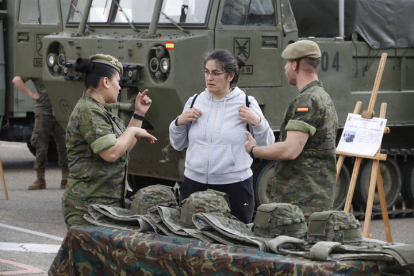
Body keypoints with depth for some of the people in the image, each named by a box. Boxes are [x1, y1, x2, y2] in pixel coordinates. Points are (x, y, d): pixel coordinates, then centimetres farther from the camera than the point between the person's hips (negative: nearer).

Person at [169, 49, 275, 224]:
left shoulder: (247, 104, 0)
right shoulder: (195, 102, 8)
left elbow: (267, 147, 1)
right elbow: (178, 145, 15)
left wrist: (257, 123, -14)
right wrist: (179, 123, -2)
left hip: (234, 187, -3)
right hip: (194, 184, 3)